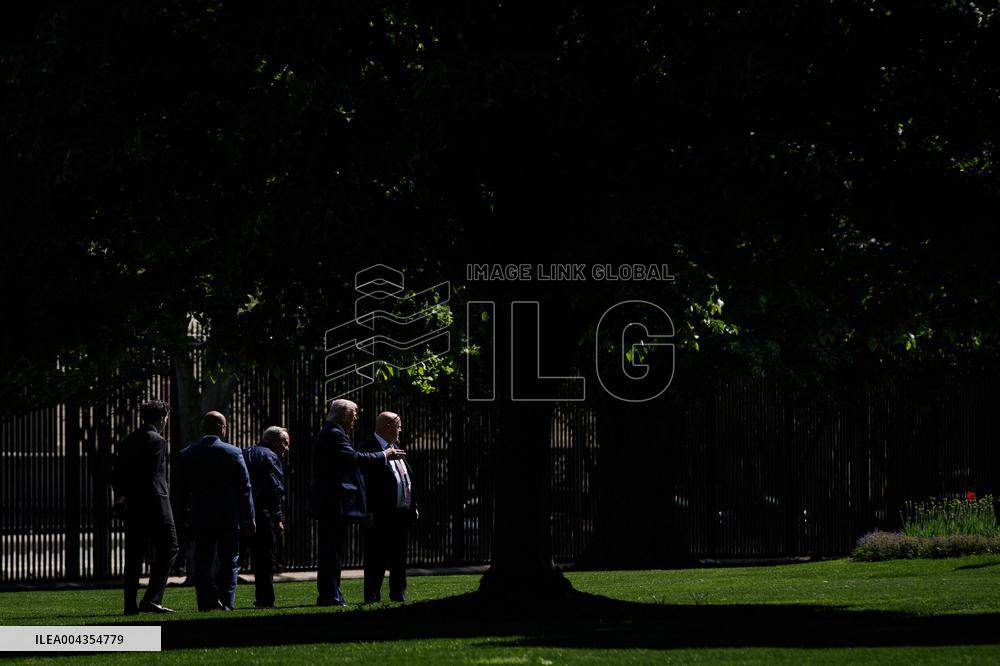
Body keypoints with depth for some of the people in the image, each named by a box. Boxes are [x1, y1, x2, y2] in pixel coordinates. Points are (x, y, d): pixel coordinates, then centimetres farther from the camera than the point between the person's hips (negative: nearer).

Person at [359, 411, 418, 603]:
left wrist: (413, 507, 18)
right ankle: (372, 596, -1)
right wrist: (369, 513, -21)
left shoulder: (394, 448, 18)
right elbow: (366, 484, -16)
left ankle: (398, 594, 21)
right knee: (376, 558, -4)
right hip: (380, 515, -9)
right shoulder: (368, 448, -11)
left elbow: (407, 479, 22)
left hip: (401, 514, 9)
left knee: (399, 558, 14)